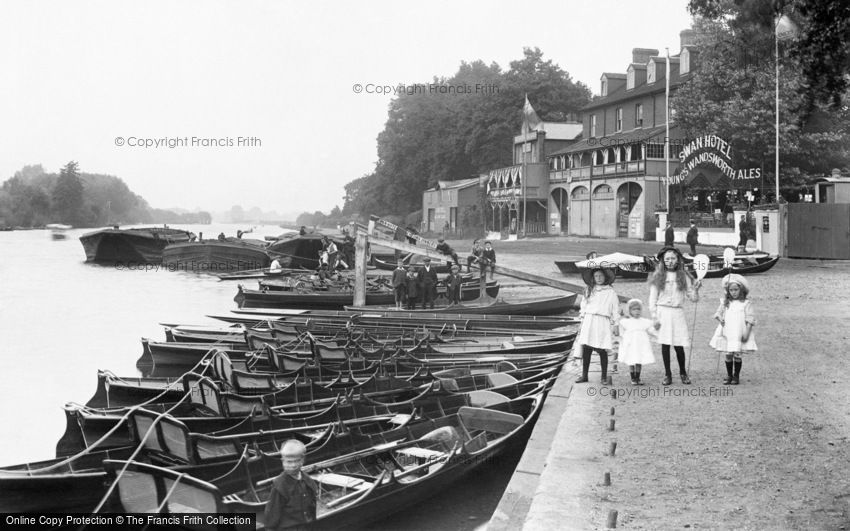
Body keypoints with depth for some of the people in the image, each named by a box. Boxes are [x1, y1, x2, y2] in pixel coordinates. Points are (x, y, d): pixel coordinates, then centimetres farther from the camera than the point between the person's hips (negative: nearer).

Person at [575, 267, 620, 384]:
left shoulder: (610, 293, 4)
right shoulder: (589, 291, 12)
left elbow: (616, 310, 4)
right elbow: (583, 305, 15)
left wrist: (615, 325, 1)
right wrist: (582, 318, 10)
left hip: (602, 324, -3)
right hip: (588, 322, 3)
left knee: (602, 351, -1)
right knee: (586, 349, 0)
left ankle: (604, 376, 8)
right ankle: (584, 375, 7)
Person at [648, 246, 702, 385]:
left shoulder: (684, 277, 6)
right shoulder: (658, 277, 2)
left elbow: (693, 298, 7)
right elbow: (652, 298, 2)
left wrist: (695, 289, -12)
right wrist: (654, 317, -4)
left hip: (678, 313, 1)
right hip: (663, 311, 0)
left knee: (679, 345, -1)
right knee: (665, 345, 0)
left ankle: (683, 372, 21)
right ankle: (667, 375, 13)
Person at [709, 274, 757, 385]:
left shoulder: (746, 303, -2)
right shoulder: (725, 302, 8)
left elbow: (750, 318, -5)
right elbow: (718, 312, 15)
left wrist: (747, 332, -11)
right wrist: (719, 318, -9)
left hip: (739, 334, -3)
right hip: (727, 333, 3)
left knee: (737, 355, -1)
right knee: (728, 355, 4)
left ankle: (736, 376, 14)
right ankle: (729, 375, 17)